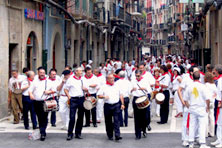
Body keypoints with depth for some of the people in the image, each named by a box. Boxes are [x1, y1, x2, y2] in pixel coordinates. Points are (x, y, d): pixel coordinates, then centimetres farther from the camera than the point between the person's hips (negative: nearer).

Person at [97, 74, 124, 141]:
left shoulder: (117, 86, 10)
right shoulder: (104, 87, 3)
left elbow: (121, 95, 14)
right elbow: (99, 95, 2)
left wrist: (122, 104, 7)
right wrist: (104, 96, -17)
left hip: (116, 105, 0)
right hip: (107, 106, 0)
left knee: (116, 120, -9)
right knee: (108, 122, 7)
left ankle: (117, 135, -14)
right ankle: (110, 136, 18)